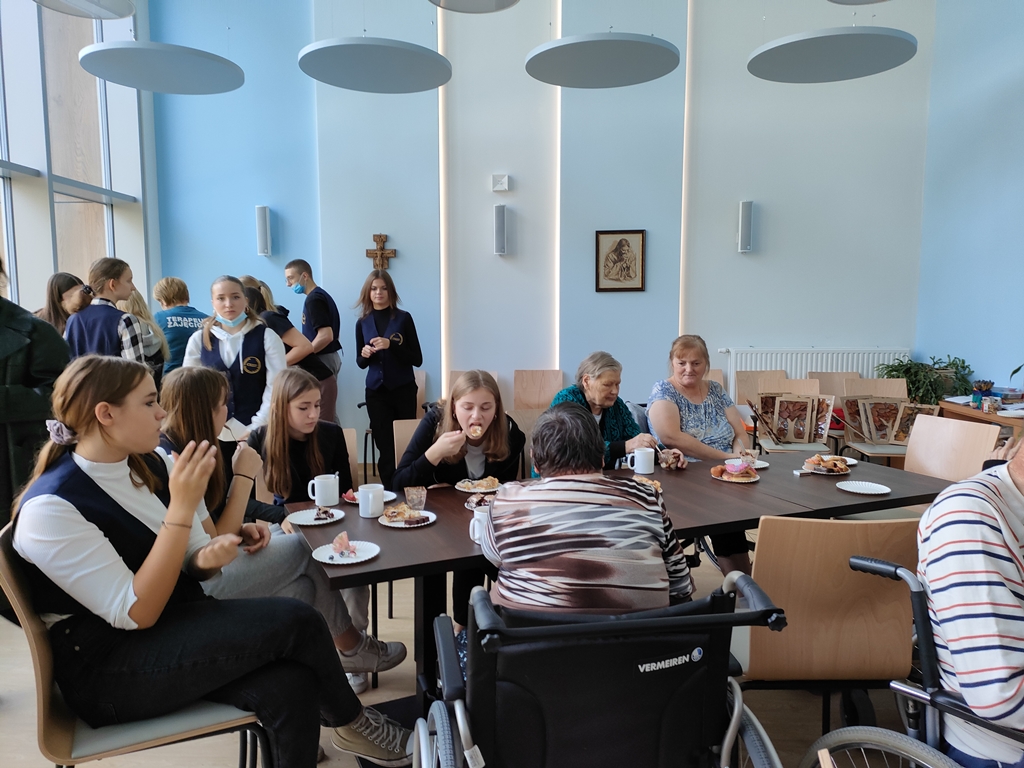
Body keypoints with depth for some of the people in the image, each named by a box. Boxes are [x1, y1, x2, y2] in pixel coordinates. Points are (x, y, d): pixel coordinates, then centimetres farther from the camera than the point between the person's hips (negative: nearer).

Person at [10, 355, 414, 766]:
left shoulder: (149, 466, 2)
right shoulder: (50, 508, -19)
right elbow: (138, 614, -22)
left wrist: (209, 558, -14)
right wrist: (182, 506, -27)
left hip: (182, 626, 6)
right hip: (107, 671, -6)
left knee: (290, 685, -23)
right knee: (294, 620, -21)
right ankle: (351, 723, 6)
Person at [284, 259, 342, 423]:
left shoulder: (314, 299, -16)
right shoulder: (322, 295, 14)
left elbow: (325, 335, -25)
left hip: (321, 361, -10)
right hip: (329, 358, 10)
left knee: (322, 417, -5)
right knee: (329, 416, 13)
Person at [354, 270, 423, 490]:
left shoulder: (403, 318, -3)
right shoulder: (362, 322, 6)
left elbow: (417, 359, -5)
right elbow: (361, 363, 14)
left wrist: (391, 345, -18)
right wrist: (364, 354, -9)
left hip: (403, 390, -2)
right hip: (376, 392, 2)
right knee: (384, 447, 4)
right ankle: (390, 492, 14)